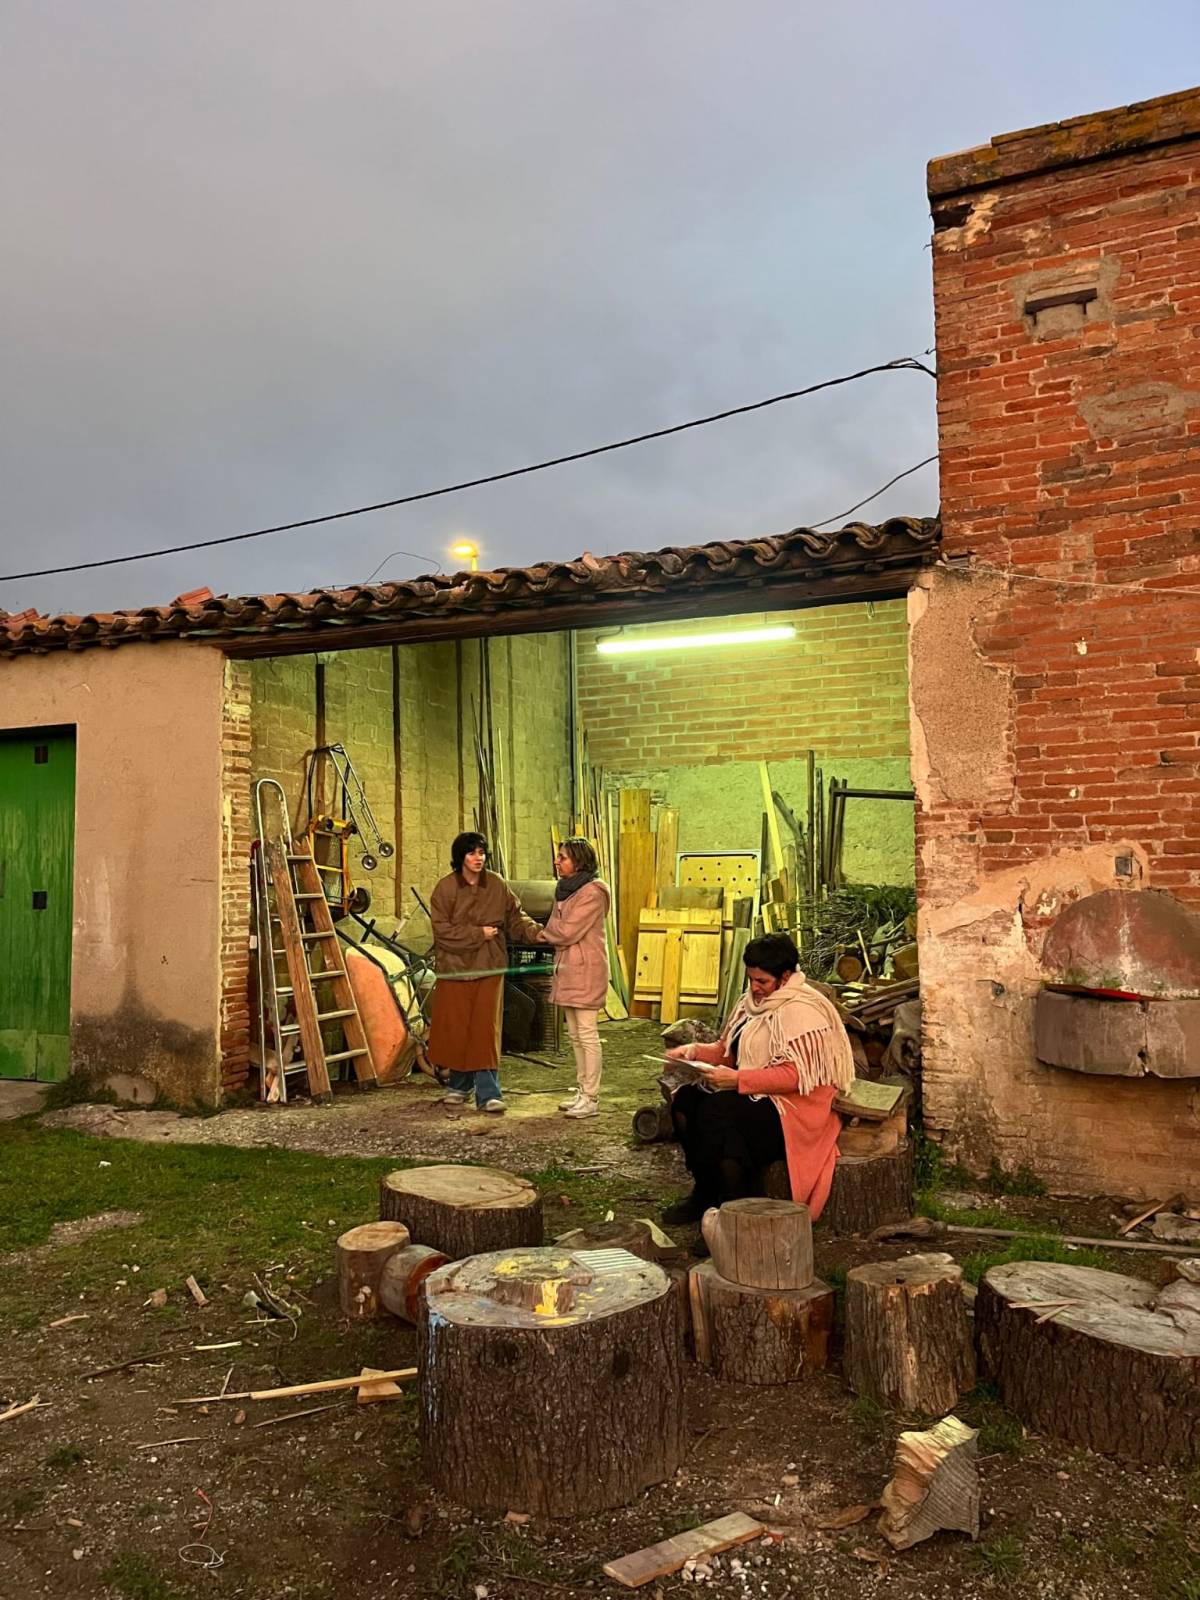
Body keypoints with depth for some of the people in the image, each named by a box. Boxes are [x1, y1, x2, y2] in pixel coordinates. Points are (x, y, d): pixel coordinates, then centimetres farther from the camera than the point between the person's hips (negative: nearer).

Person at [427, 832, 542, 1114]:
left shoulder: (497, 885, 1)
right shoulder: (446, 888, -6)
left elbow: (514, 918, 5)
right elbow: (442, 930, -11)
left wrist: (534, 932, -12)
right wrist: (478, 933, -14)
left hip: (488, 968, 1)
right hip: (454, 967, -1)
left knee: (485, 1029, -3)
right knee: (455, 1028, 8)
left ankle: (487, 1093, 0)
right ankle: (460, 1086, 27)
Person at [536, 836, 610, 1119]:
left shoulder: (592, 892, -15)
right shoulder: (565, 889, 15)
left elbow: (568, 931, -17)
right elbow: (556, 927, 15)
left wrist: (545, 934, 0)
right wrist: (549, 935, -6)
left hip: (585, 970, -9)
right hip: (567, 968, 9)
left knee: (587, 1034, -6)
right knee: (575, 1035, 14)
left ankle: (591, 1099, -1)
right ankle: (582, 1090, 23)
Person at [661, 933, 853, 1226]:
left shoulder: (803, 1012, -16)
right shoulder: (752, 1001, 12)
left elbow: (795, 1076, -23)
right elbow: (726, 1050, 16)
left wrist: (737, 1079, -28)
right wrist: (694, 1052, -4)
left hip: (793, 1105, -8)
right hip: (751, 1093, 9)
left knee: (716, 1110, -29)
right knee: (685, 1099, -12)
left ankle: (738, 1207, -11)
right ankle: (704, 1192, 1)